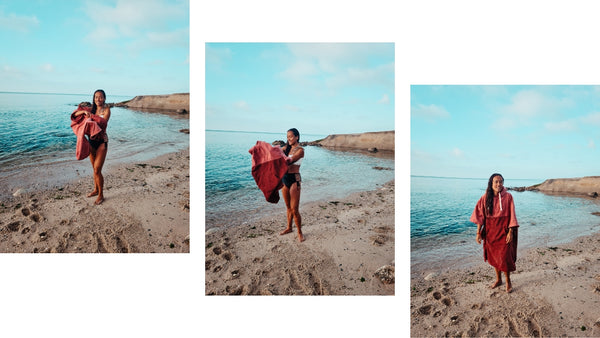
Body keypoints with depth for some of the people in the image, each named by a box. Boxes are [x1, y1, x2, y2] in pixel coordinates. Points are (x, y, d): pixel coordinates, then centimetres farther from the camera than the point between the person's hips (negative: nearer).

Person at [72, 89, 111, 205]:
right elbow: (75, 114, 2)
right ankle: (96, 190, 31)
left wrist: (92, 117, -28)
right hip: (91, 141, 5)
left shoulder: (106, 110, -6)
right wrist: (84, 112, -16)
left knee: (97, 170, -8)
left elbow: (104, 122, -21)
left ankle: (101, 195, 4)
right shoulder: (92, 109, 8)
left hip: (102, 141, -5)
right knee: (94, 168, 16)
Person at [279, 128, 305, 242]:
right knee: (288, 207, 19)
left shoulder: (300, 150, -10)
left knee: (294, 209, -5)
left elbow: (290, 161, -24)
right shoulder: (286, 148, 11)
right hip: (285, 178, 7)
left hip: (294, 179, -7)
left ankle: (300, 232, 7)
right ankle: (289, 228, 32)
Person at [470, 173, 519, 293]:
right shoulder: (485, 197, -1)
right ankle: (498, 279, 31)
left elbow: (511, 215, -6)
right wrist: (478, 232, -3)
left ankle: (508, 282, 14)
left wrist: (510, 232, -12)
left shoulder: (508, 197, -7)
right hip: (490, 231, 3)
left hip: (503, 230, -3)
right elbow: (480, 216, 1)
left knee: (504, 257, -6)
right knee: (494, 256, 12)